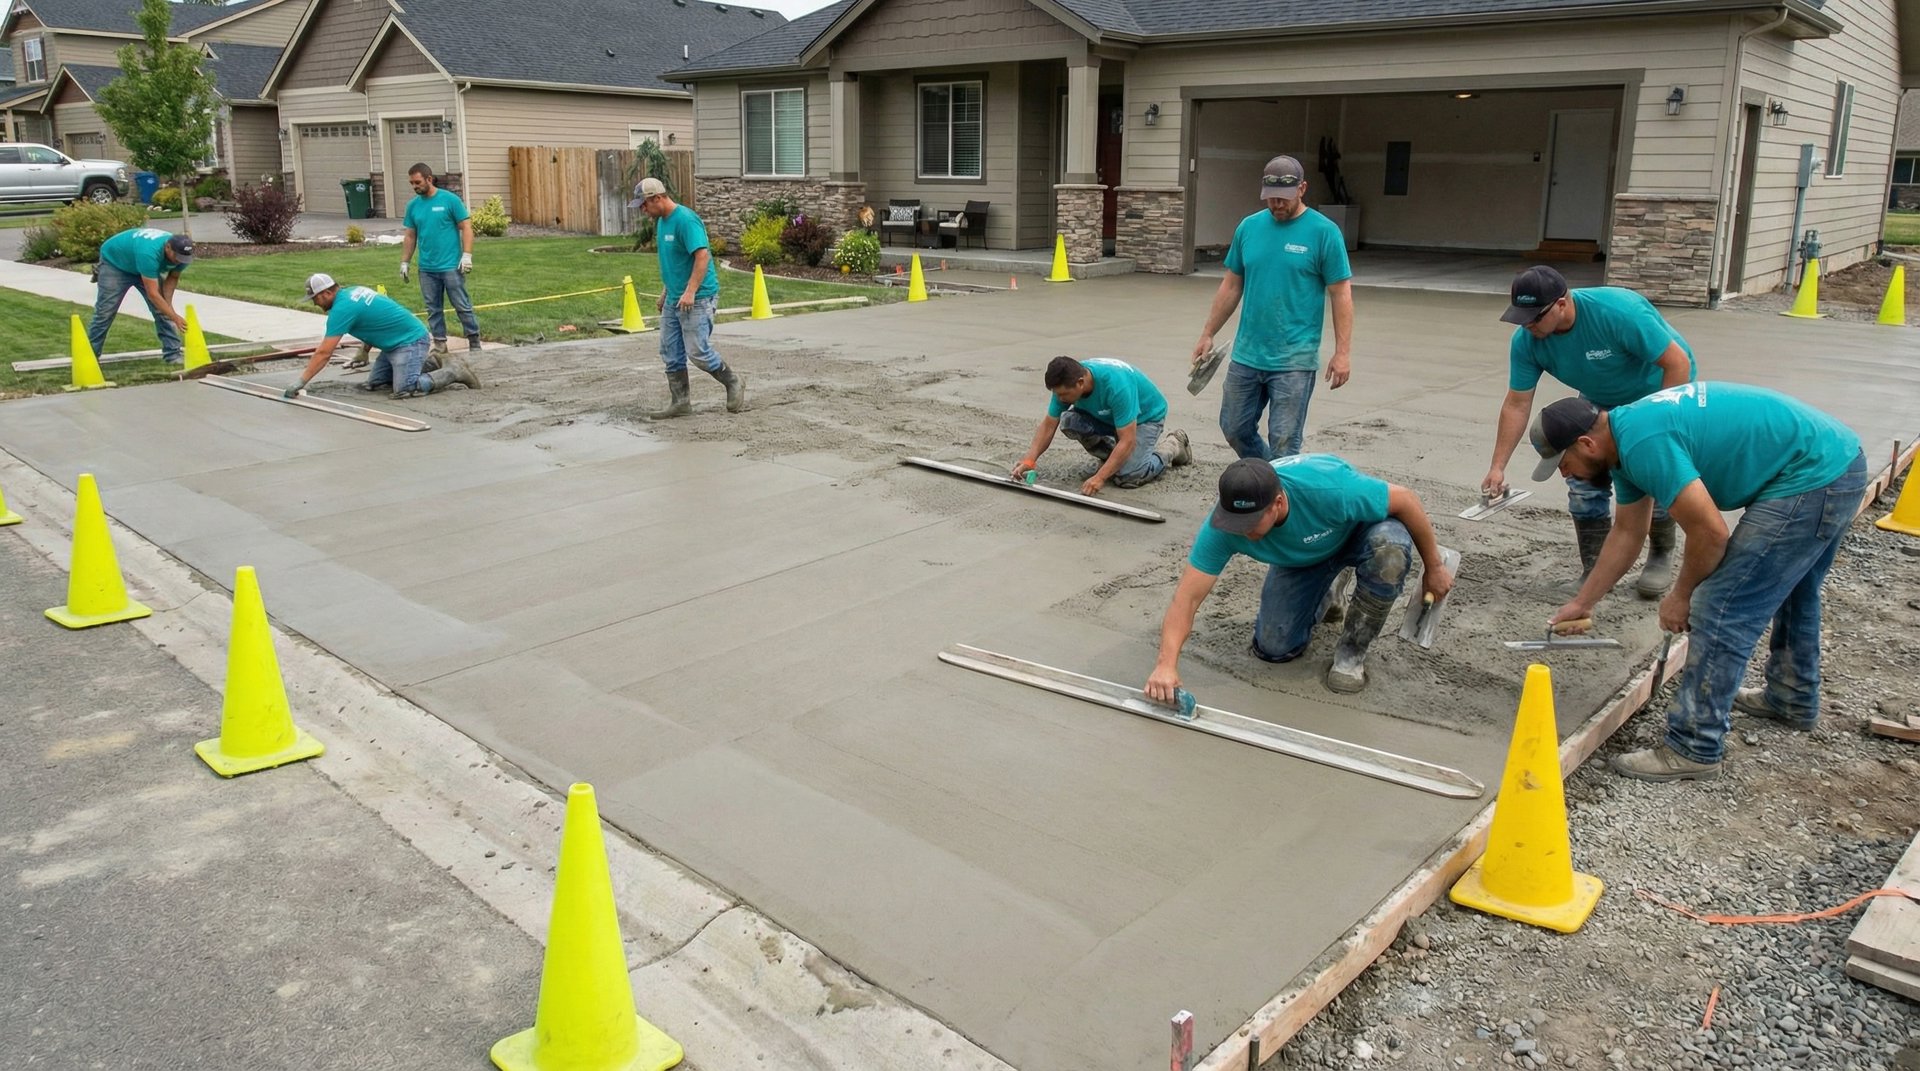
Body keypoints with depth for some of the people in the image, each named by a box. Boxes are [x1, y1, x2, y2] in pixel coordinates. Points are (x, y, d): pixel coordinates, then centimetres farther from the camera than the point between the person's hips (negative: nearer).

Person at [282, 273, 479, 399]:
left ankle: (453, 372, -7)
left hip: (410, 341, -10)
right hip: (396, 342, 10)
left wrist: (300, 382, -16)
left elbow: (323, 353, -20)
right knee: (373, 384, 9)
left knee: (403, 391, -22)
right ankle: (426, 365, 19)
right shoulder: (352, 292, 9)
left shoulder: (342, 309, -19)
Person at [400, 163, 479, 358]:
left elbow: (466, 227, -6)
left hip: (451, 266, -5)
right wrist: (404, 263, 11)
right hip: (426, 269, 5)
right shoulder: (413, 205, 8)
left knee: (463, 306, 0)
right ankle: (440, 345, 16)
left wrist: (467, 255, -14)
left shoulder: (450, 199, -6)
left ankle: (474, 343, 9)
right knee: (433, 309, 9)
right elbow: (410, 237, 14)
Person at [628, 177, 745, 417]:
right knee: (671, 353, 8)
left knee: (697, 352, -8)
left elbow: (703, 255, -24)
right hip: (674, 300, 9)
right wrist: (665, 293, 22)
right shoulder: (661, 222, 12)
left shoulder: (685, 219, -17)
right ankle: (679, 402, 15)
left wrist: (690, 291, -28)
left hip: (697, 299, -9)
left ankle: (733, 382, 13)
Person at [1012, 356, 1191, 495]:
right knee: (1069, 421, -22)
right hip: (1109, 417, 6)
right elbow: (1049, 425, -13)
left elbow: (1127, 441, -39)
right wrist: (1029, 460, -26)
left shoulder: (1116, 385, -41)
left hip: (1146, 416, -6)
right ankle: (1110, 459, 4)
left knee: (1126, 477, -23)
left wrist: (1100, 477, -43)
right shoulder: (1066, 383, -22)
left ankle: (1173, 446, 5)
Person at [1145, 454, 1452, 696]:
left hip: (1359, 529, -2)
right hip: (1301, 559, 3)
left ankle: (1353, 651, -14)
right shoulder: (1223, 526, -34)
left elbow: (1406, 499, -27)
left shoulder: (1329, 488, -43)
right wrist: (1166, 664, -44)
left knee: (1390, 546, -38)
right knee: (1273, 648, -8)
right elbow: (1187, 598, -32)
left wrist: (1434, 569, -16)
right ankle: (1319, 600, 26)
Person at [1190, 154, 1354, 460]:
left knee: (1283, 443, -2)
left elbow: (1341, 294, -6)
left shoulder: (1324, 232, -7)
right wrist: (1207, 335, 12)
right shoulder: (1249, 227, 6)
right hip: (1246, 355, 5)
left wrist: (1342, 352, -12)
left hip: (1294, 360, -5)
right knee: (1235, 430, 14)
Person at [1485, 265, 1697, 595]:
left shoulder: (1619, 311, -38)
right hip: (1601, 401, 5)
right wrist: (1498, 467, -22)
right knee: (1583, 474, -7)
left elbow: (1677, 362, -30)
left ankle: (1661, 558, 11)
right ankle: (1594, 572, 4)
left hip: (1659, 390, -5)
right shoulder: (1526, 341, -23)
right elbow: (1517, 405, -17)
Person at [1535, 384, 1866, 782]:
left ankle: (1695, 749, 1)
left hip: (1808, 480, -11)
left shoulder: (1643, 443, -24)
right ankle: (1793, 700, 50)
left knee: (1721, 612, -7)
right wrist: (1582, 603, 23)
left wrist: (1681, 595, -4)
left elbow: (1710, 533, -22)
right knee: (1790, 590, 30)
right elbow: (1627, 533, 19)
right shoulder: (1626, 434, 9)